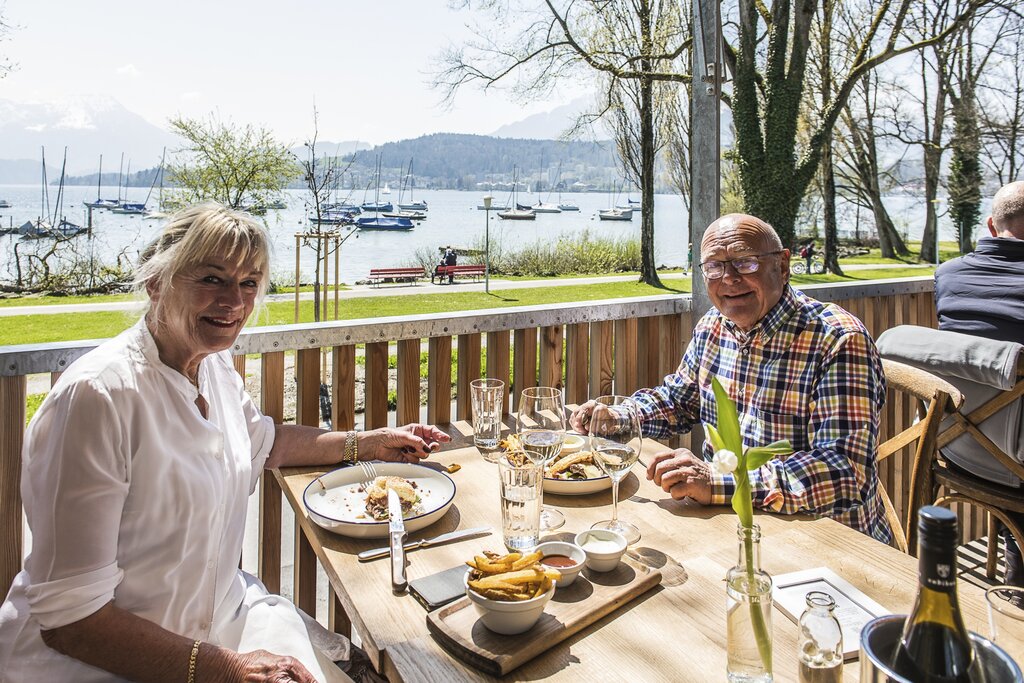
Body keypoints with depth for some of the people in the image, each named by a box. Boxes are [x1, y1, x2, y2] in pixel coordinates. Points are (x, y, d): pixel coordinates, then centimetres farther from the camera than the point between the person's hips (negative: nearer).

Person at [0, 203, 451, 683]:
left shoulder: (214, 366, -1)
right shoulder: (98, 396, -25)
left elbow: (262, 442, 21)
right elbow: (68, 617, -23)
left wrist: (367, 443, 13)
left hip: (221, 614, 7)